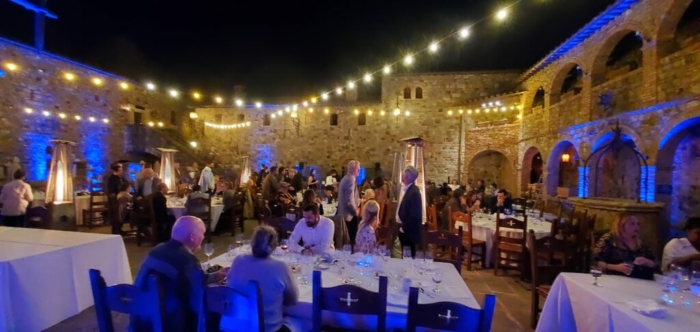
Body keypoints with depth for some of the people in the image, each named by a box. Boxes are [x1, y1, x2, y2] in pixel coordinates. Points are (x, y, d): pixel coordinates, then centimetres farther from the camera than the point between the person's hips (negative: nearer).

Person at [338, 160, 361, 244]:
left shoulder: (346, 178, 11)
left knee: (347, 238, 18)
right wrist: (356, 211, -12)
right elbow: (349, 201, -27)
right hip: (349, 214, -10)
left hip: (344, 213, 10)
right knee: (351, 238, -1)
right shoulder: (350, 180, -22)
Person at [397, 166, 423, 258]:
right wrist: (402, 226, 13)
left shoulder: (414, 192, -22)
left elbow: (414, 214, -25)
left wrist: (404, 227, -17)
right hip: (404, 228, 9)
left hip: (408, 230, -9)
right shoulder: (407, 189, 8)